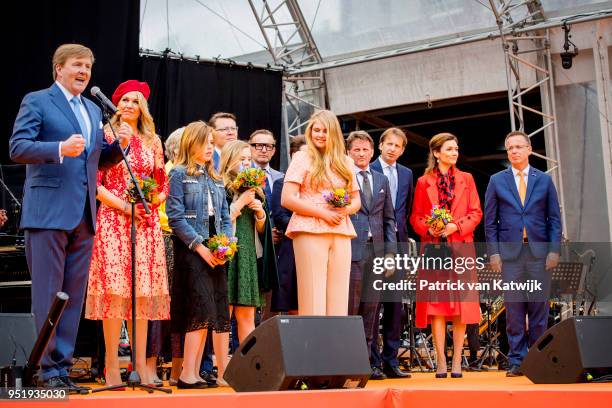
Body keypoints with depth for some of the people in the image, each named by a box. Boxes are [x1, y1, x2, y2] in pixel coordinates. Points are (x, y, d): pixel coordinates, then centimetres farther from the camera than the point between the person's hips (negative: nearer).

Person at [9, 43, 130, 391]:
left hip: (84, 215, 7)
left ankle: (63, 366, 14)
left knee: (74, 296, 8)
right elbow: (18, 148, -9)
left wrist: (119, 145, 3)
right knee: (48, 294, -4)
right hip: (48, 212, -7)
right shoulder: (36, 102, 1)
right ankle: (48, 367, 2)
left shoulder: (94, 111, 21)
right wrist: (60, 148, -23)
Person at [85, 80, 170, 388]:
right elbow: (94, 183, -2)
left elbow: (162, 185, 16)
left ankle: (141, 365, 3)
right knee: (114, 288, -9)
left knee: (143, 290, 0)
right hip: (113, 219, -3)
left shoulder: (152, 142, 15)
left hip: (146, 222, 4)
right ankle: (112, 367, -5)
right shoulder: (106, 137, 4)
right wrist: (123, 205, -12)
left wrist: (152, 200, -4)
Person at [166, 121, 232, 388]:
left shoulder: (215, 178, 21)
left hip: (215, 252, 7)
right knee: (204, 309, -15)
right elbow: (175, 217, -8)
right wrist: (199, 246, -14)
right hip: (191, 249, -7)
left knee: (221, 312, 3)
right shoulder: (178, 174, 0)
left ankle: (225, 372, 6)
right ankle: (187, 374, -10)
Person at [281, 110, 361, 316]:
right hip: (310, 232, -4)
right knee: (312, 301, -7)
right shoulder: (303, 158, 3)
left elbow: (356, 201, 21)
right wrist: (323, 213, -11)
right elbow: (287, 199, -6)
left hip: (341, 233, 4)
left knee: (338, 301, 1)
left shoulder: (345, 162, 17)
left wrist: (344, 210, -3)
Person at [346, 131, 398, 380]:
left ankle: (366, 360, 11)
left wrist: (391, 252, 8)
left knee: (370, 307, 6)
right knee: (350, 307, -5)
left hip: (376, 250, 5)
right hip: (351, 249, -5)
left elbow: (389, 219, 17)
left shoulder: (382, 180, 18)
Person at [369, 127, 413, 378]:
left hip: (397, 242, 5)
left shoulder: (406, 174, 16)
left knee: (395, 302, 6)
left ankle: (390, 360, 11)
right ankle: (371, 360, 1)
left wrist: (400, 230, 15)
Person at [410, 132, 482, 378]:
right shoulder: (424, 182, 9)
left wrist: (456, 226, -11)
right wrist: (428, 228, -12)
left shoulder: (466, 179, 11)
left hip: (461, 247, 1)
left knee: (461, 305, -1)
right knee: (437, 305, -3)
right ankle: (441, 362, 1)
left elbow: (476, 213, 6)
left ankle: (457, 362, 5)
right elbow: (415, 217, 8)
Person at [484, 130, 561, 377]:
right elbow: (490, 220, 6)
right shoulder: (497, 181, 8)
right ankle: (516, 362, 5)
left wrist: (554, 250, -2)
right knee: (514, 309, 0)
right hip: (510, 252, 0)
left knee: (539, 307, 2)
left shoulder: (544, 180, 10)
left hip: (539, 251, 1)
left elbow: (554, 218, 9)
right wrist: (494, 252, -2)